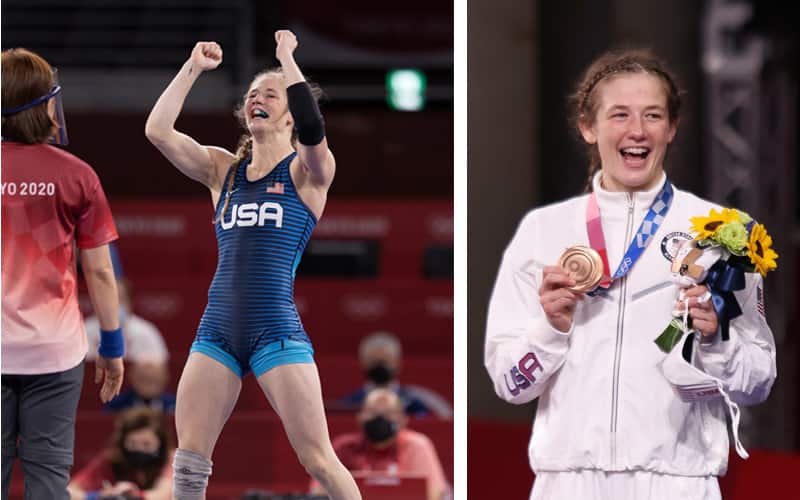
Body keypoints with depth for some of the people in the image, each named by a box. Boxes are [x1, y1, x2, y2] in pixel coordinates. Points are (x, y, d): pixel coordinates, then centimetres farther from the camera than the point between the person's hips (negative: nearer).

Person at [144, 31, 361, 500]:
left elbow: (312, 129, -22)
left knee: (319, 460, -7)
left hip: (277, 329, -5)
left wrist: (287, 57, -13)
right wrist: (193, 68, 1)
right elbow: (158, 130, 2)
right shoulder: (223, 168, 13)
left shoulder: (307, 171, 0)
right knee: (190, 460, 1)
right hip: (218, 328, 5)